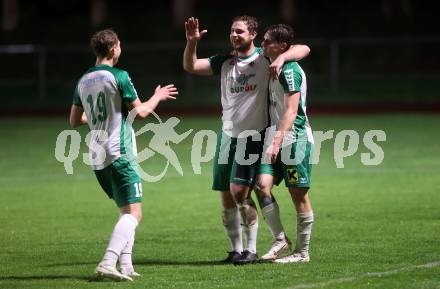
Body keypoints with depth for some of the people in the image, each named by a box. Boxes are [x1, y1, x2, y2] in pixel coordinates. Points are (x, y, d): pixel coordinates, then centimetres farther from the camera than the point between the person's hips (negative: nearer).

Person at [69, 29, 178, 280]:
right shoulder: (119, 76, -9)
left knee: (127, 211, 19)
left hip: (98, 157, 8)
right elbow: (141, 111, -6)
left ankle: (125, 265, 11)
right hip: (119, 154, -8)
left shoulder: (84, 81, 12)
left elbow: (75, 120, 19)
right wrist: (158, 97, 12)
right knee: (133, 213, -10)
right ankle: (108, 263, -26)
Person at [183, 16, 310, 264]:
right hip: (228, 134, 6)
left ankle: (251, 249, -7)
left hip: (253, 135, -6)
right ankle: (236, 249, 15)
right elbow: (191, 66, 5)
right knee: (226, 195, 5)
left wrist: (282, 58, -28)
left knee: (239, 190, -16)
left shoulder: (264, 58, -3)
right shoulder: (225, 62, 11)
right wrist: (192, 42, -12)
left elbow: (303, 49, -9)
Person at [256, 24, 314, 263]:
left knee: (299, 194, -2)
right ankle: (280, 240, 2)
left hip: (295, 139, -9)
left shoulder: (290, 70, -14)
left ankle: (302, 252, 5)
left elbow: (291, 110, -20)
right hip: (278, 140, 9)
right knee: (262, 185, -6)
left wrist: (278, 140, -26)